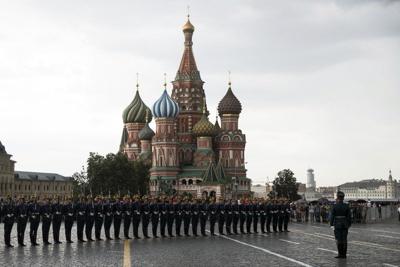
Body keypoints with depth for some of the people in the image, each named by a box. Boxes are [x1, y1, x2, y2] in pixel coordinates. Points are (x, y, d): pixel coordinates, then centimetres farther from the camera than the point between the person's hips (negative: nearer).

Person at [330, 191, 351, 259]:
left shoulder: (335, 206, -9)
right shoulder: (346, 206, 0)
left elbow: (332, 216, -9)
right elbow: (349, 216, 2)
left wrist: (332, 225, -3)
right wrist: (349, 225, 10)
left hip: (337, 224, -3)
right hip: (345, 224, 3)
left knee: (338, 240, 1)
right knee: (344, 240, 7)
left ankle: (340, 254, 0)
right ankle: (344, 254, 8)